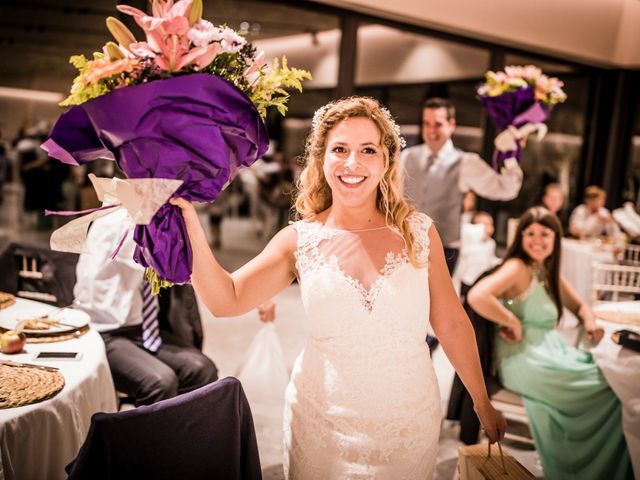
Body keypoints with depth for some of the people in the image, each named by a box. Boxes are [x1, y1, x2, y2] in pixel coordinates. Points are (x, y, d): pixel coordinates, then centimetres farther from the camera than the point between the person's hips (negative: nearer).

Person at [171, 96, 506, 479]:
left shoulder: (419, 232, -6)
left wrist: (483, 404, 7)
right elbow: (225, 299, -14)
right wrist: (188, 217, -23)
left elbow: (452, 323, 0)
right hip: (323, 425, 0)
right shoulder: (299, 241, -6)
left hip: (410, 424, 1)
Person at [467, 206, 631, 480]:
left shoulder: (549, 272, 13)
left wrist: (589, 321, 2)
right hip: (524, 360, -8)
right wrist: (513, 323, -22)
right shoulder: (517, 267, -14)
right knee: (613, 386, -6)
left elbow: (579, 305, 24)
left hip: (552, 353, 8)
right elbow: (477, 296, -31)